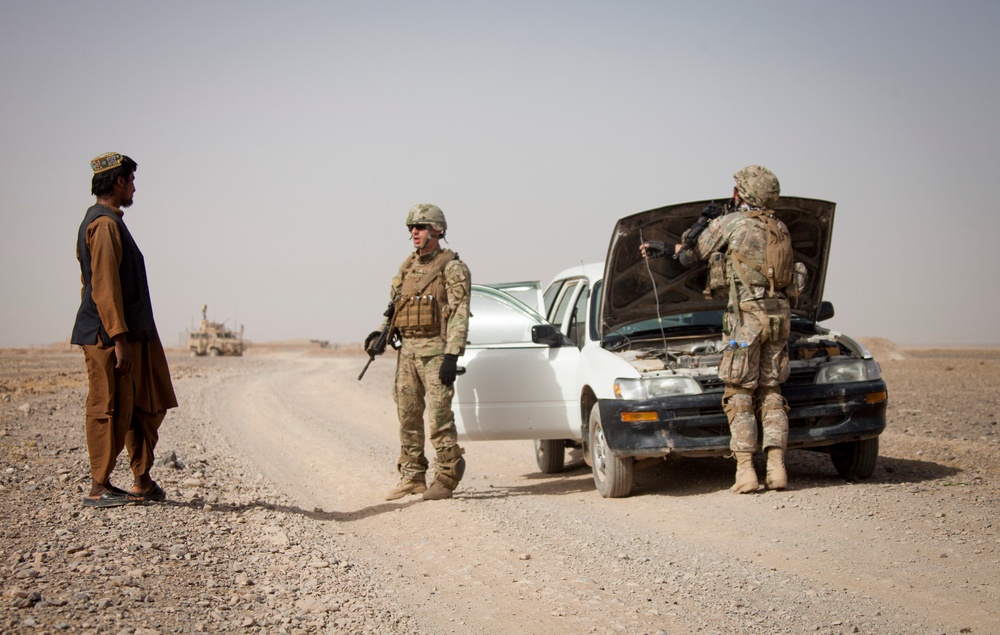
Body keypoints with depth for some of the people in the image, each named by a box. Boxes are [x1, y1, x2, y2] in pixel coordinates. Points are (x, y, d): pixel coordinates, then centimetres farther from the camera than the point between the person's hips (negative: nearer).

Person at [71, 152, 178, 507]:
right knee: (110, 408, -5)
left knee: (148, 407, 11)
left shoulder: (109, 221, 19)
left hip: (135, 335, 10)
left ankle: (142, 483, 15)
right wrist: (119, 337, -24)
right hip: (110, 335, -10)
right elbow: (104, 285, -21)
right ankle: (98, 488, 1)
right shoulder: (105, 224, -13)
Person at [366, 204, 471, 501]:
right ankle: (412, 476, 17)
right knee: (407, 413, 9)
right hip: (407, 349, 7)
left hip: (435, 349, -7)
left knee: (439, 415, -9)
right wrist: (380, 333, 6)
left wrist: (452, 355, -21)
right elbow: (396, 307, 23)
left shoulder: (452, 268, -7)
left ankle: (447, 477, -3)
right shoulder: (408, 267, 15)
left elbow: (459, 314, -13)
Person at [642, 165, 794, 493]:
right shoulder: (780, 228, 18)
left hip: (747, 315, -6)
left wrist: (663, 250, 31)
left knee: (739, 396, -1)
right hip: (780, 315, 6)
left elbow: (691, 256, 10)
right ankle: (777, 469, 0)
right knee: (771, 394, 10)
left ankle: (745, 472, -8)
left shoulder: (727, 223, 0)